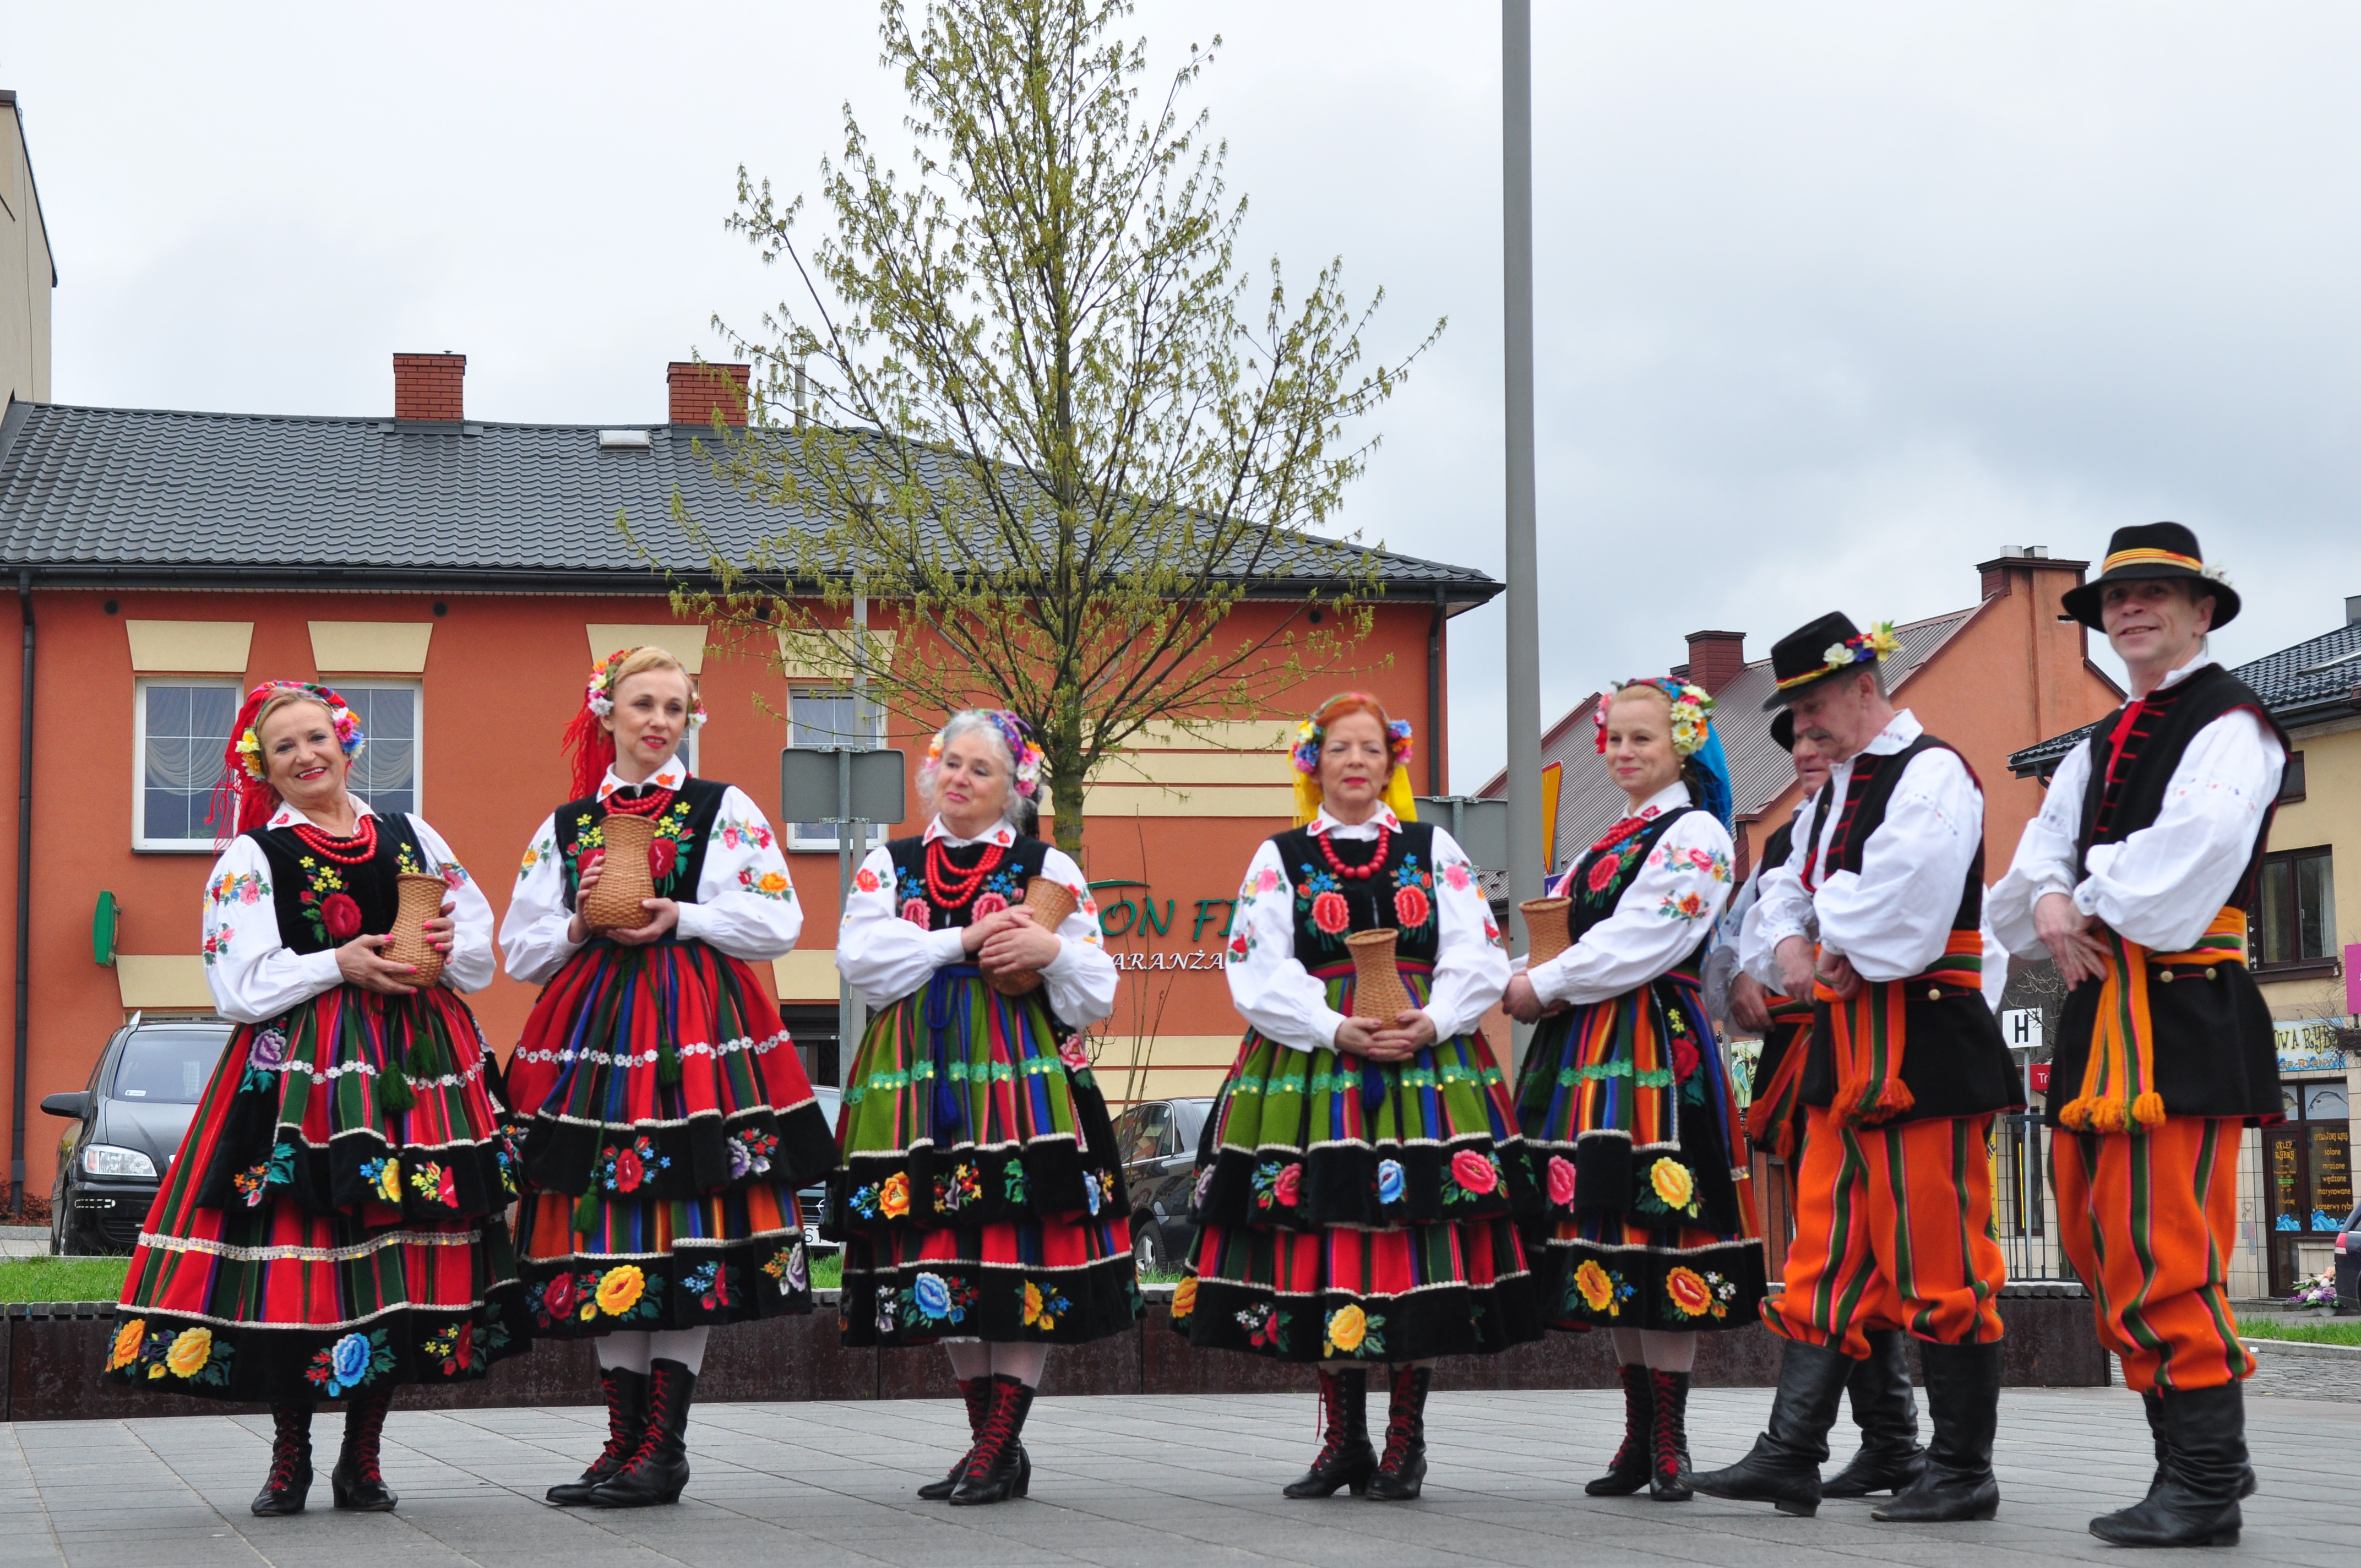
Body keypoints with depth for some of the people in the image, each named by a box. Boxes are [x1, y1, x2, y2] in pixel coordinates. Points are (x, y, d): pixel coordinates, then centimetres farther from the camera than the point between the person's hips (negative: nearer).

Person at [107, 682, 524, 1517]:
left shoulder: (411, 837, 17)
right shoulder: (251, 856, 7)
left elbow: (480, 945, 17)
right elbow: (240, 987, -3)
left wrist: (444, 947, -5)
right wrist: (340, 963, -14)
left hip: (418, 1061, 3)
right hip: (300, 1067, -3)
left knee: (403, 1256, -1)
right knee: (298, 1249, -9)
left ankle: (361, 1460, 9)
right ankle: (289, 1462, 3)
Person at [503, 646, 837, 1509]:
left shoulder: (725, 810, 8)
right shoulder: (564, 825, 16)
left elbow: (779, 921, 2)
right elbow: (520, 952, 15)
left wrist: (680, 919, -9)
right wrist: (579, 929, -5)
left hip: (697, 1031, -3)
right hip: (591, 1033, 3)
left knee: (683, 1229, -9)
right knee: (605, 1238, 0)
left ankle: (664, 1446, -7)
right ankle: (624, 1438, 7)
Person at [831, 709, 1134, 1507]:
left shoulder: (1049, 868, 10)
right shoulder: (889, 866, 15)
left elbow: (1096, 993, 8)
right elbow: (861, 959, -3)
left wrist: (1053, 951, -12)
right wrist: (966, 940, -9)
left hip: (1020, 1076, -2)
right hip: (919, 1080, 3)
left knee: (1023, 1257, -9)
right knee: (946, 1259, 4)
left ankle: (998, 1447, -7)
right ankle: (991, 1444, 11)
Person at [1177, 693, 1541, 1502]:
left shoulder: (1435, 851, 12)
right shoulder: (1279, 857, 9)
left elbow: (1476, 957, 4)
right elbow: (1262, 976, 0)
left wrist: (1430, 1022, -14)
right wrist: (1338, 1030, -14)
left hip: (1426, 1065, 0)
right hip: (1310, 1069, 0)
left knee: (1420, 1245, -4)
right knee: (1323, 1246, -2)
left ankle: (1406, 1441, 5)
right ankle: (1344, 1441, 10)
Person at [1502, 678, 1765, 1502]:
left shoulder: (1694, 834, -4)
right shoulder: (1608, 843, 21)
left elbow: (1640, 942, -14)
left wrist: (1543, 987, -10)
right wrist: (1534, 987, -2)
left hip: (1659, 1055, -8)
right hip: (1588, 1055, 8)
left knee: (1655, 1233, -10)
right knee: (1609, 1246, 8)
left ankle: (1669, 1441, -5)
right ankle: (1639, 1438, 13)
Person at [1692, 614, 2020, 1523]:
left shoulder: (1930, 774, -10)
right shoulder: (1837, 792, 20)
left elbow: (1900, 904, -22)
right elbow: (1786, 892, 20)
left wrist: (1835, 953, -6)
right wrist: (1787, 947, -1)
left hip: (1921, 1046, -9)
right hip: (1845, 1050, 9)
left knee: (1938, 1261, -5)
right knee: (1826, 1257, 8)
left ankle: (1963, 1471, 2)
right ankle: (1791, 1458, 9)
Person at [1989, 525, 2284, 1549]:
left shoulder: (2231, 725, -5)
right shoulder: (2101, 746, 22)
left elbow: (2195, 841, -20)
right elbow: (2045, 845, 16)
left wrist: (2096, 908, -11)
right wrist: (2052, 900, -5)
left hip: (2183, 1012, -9)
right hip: (2101, 1007, 9)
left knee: (2165, 1255, -12)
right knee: (2101, 1246, 9)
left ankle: (2203, 1490, -6)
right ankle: (2206, 1456, 18)